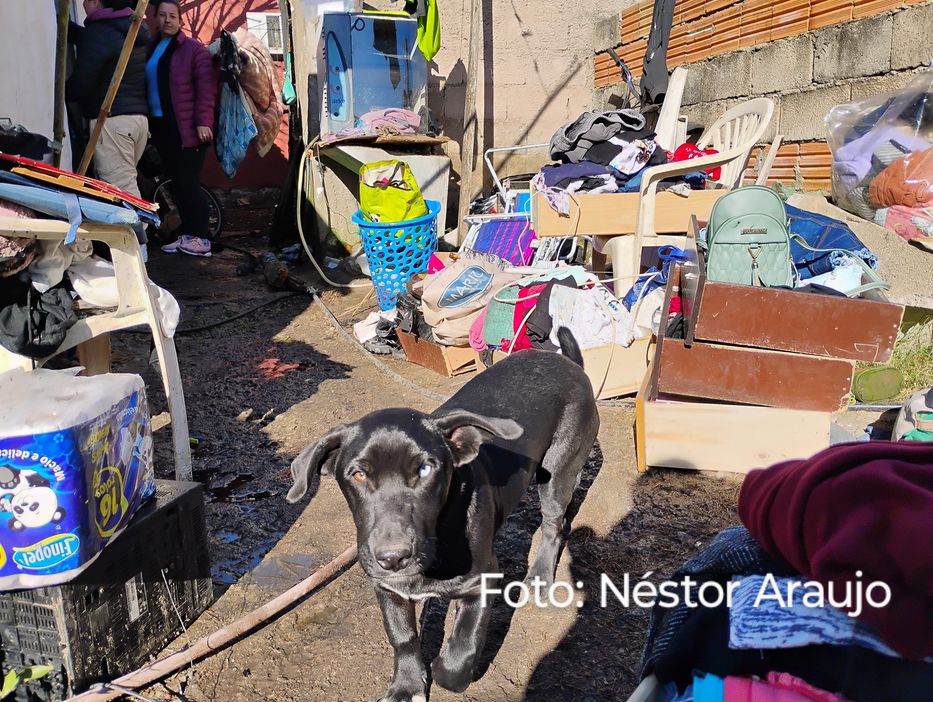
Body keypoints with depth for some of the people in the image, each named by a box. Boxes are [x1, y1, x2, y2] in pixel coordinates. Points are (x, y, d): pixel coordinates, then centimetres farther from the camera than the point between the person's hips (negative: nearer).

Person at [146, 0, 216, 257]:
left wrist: (203, 122, -18)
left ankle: (201, 239, -1)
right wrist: (150, 122, 11)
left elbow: (206, 87, -11)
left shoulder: (193, 48, -4)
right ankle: (186, 236, 18)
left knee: (189, 183, -7)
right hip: (161, 126, 7)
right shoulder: (151, 48, 14)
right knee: (176, 183, 10)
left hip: (187, 128, -7)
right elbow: (145, 85, 18)